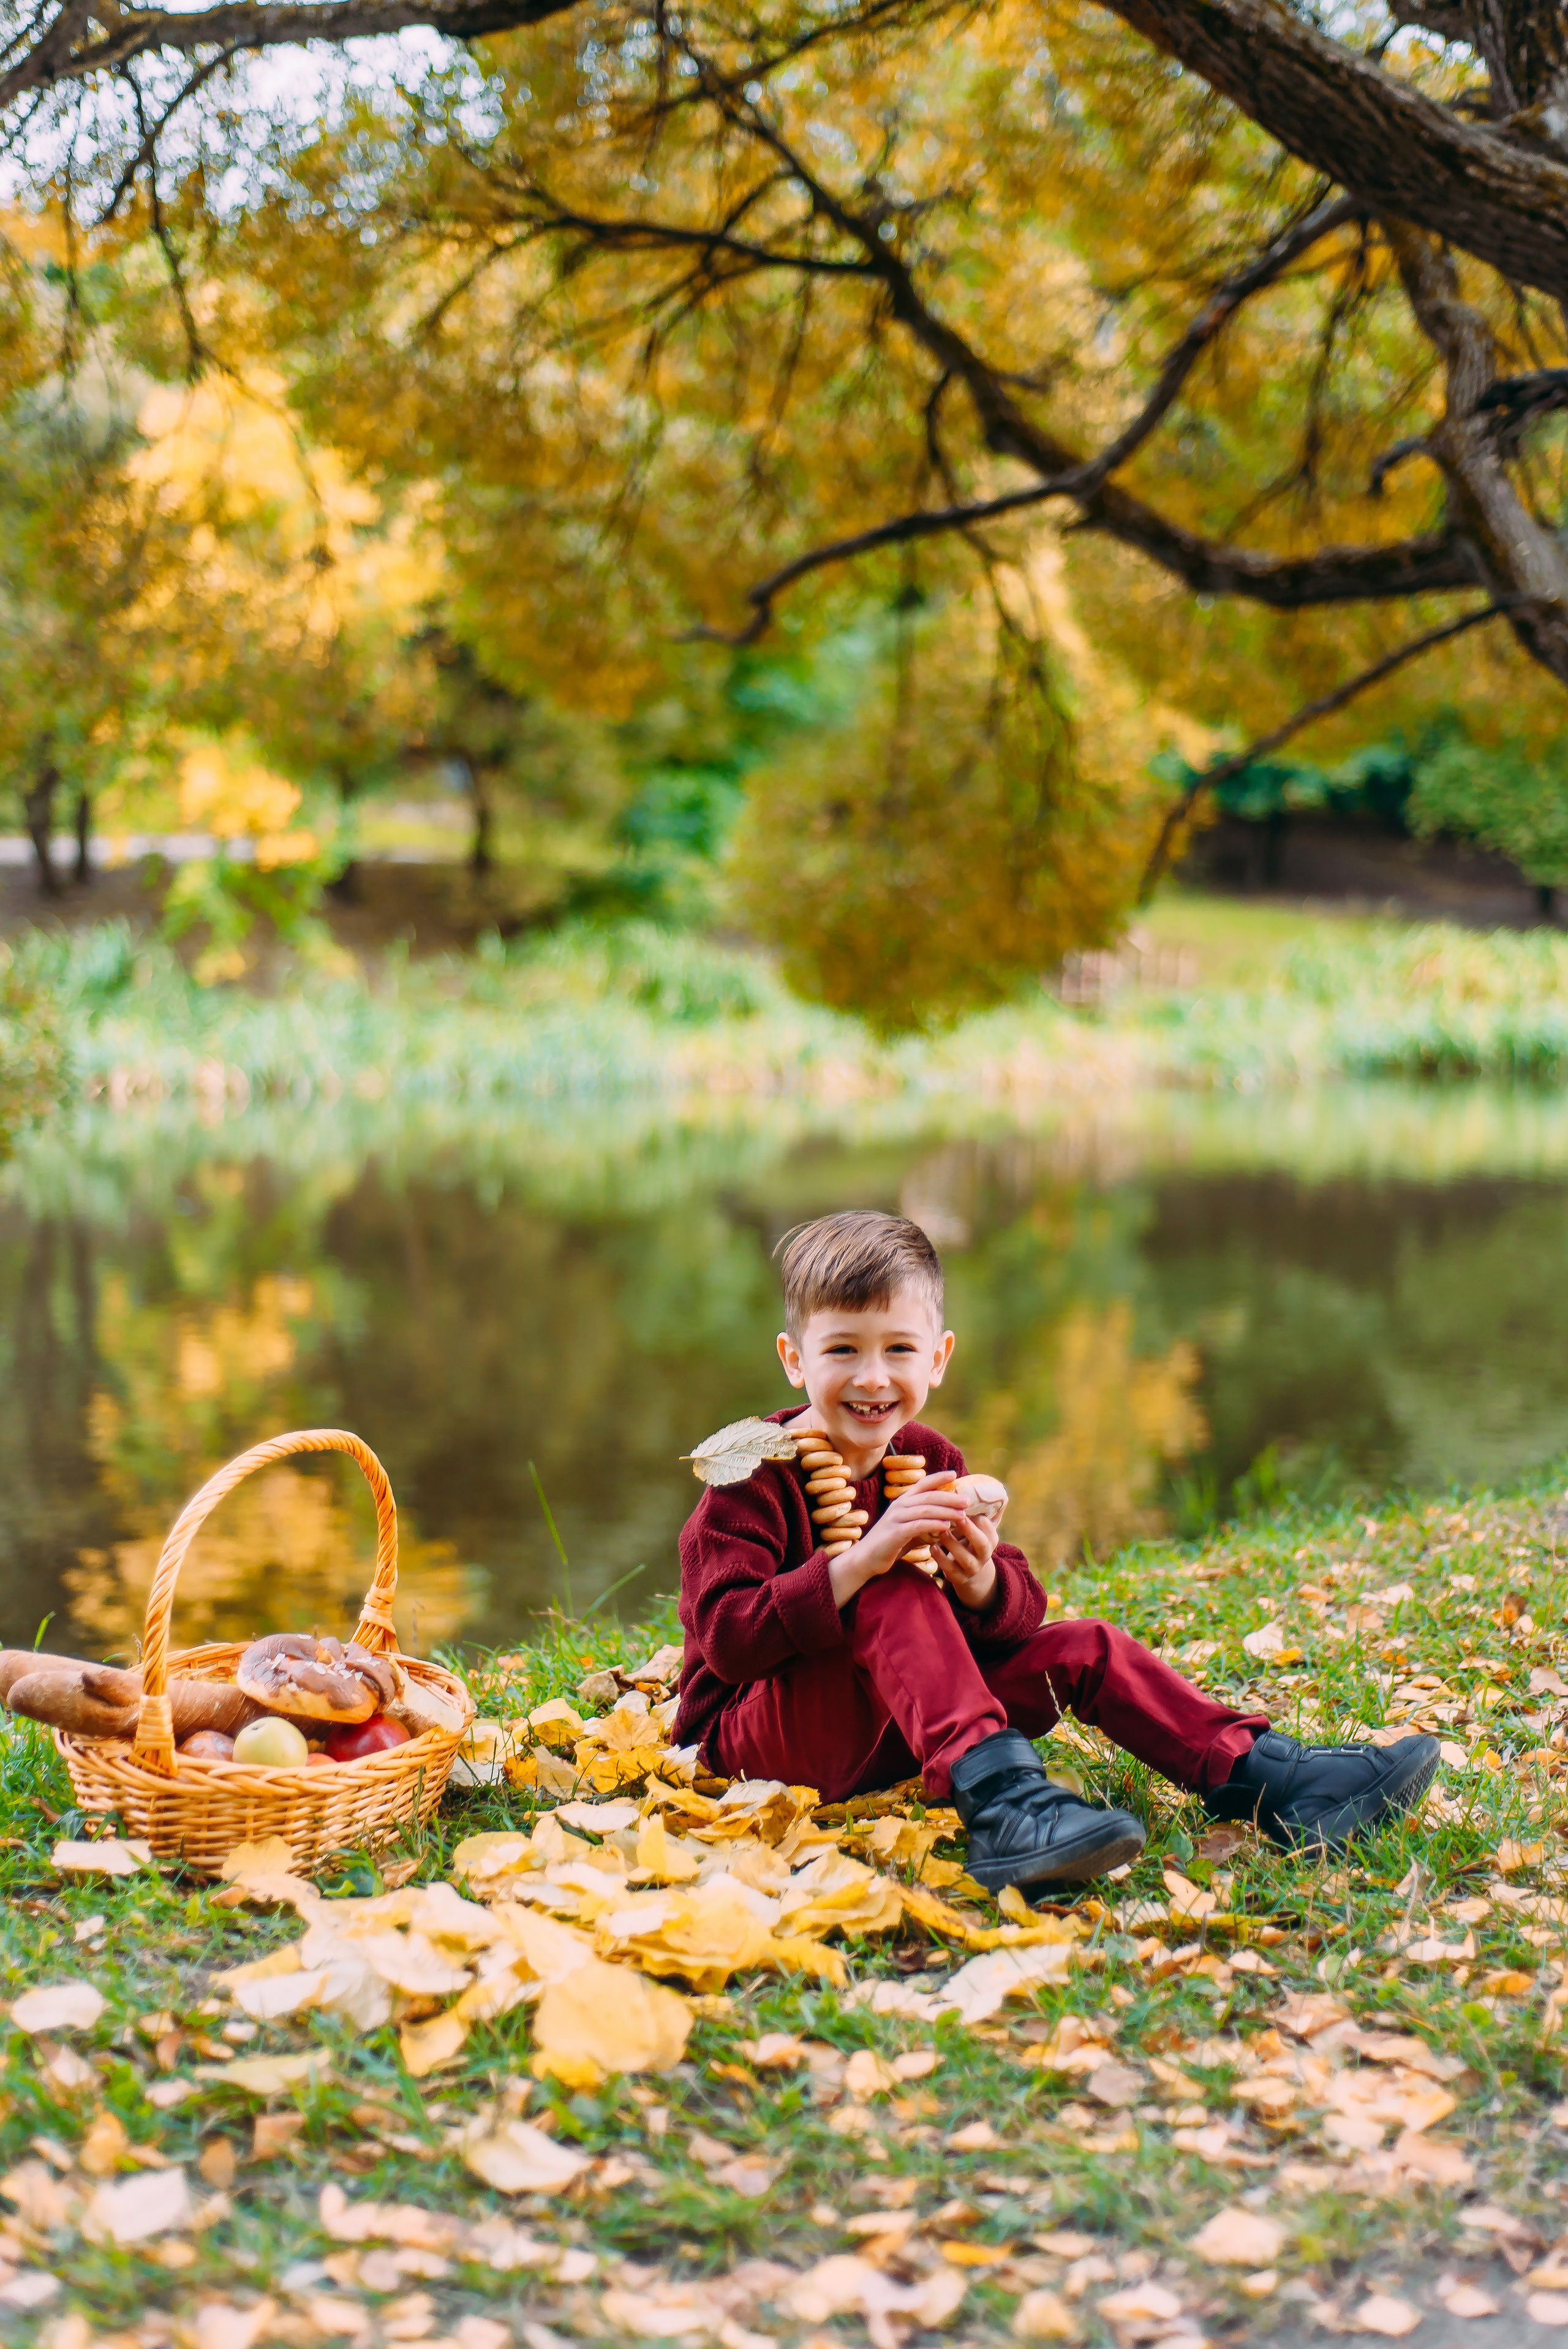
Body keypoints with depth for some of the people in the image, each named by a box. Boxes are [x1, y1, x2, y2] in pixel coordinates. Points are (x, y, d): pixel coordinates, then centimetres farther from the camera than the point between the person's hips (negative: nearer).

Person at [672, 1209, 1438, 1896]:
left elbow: (1024, 1609, 2)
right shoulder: (756, 1476, -13)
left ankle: (1261, 1774, -9)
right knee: (896, 1597, -32)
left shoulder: (929, 1464, 7)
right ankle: (1001, 1804, -49)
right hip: (754, 1732, -7)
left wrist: (982, 1585, -23)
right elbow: (727, 1640, -26)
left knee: (1082, 1648, -3)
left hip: (904, 1716, 7)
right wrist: (859, 1562, -36)